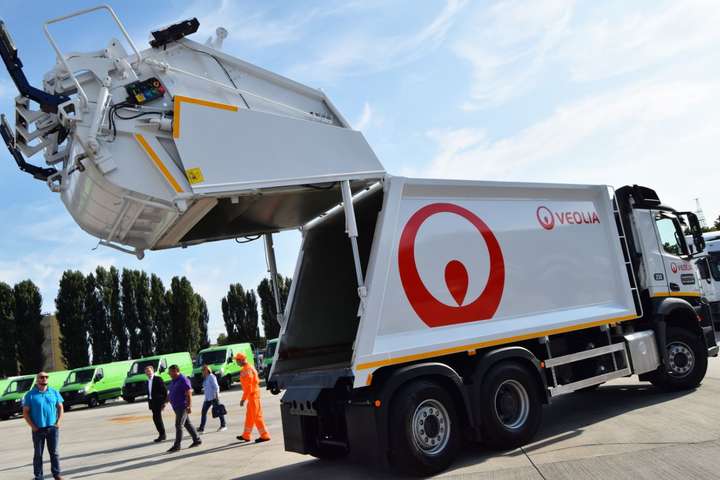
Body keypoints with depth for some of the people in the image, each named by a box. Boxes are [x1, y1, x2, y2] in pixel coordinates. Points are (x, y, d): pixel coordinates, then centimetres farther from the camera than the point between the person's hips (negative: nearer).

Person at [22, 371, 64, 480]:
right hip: (38, 430, -1)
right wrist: (33, 426, -9)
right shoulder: (30, 395, -2)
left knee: (54, 452, 6)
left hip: (53, 428, 2)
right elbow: (25, 413, -1)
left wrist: (58, 422, -2)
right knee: (38, 454, 6)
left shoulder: (54, 392, 5)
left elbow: (60, 408, 10)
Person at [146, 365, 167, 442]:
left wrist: (164, 402, -14)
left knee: (157, 418, -10)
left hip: (158, 401, -8)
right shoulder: (148, 381, 14)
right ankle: (162, 435, 17)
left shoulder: (158, 379, -8)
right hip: (152, 402, 8)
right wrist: (149, 403, 13)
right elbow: (149, 393, 17)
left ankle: (162, 435, -2)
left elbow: (164, 391, -11)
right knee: (156, 418, 9)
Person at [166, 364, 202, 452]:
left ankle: (176, 446, -4)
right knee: (187, 424, 13)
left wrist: (189, 406, -24)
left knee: (178, 425, -8)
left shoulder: (183, 380, -16)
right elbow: (170, 393, 22)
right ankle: (197, 440, 21)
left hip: (182, 407, -9)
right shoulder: (174, 381, 12)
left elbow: (189, 394, -20)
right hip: (177, 407, 9)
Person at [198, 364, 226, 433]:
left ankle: (223, 426, 10)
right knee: (203, 412, 2)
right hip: (207, 398, 9)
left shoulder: (211, 377, -10)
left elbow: (216, 387, -14)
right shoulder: (205, 378, 15)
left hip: (213, 397, -9)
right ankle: (201, 428, 3)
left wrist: (217, 395, -18)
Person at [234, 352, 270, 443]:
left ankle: (264, 436, -1)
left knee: (257, 416, -5)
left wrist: (243, 398, -21)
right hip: (253, 394, 10)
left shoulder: (247, 370, -19)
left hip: (252, 395, -10)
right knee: (249, 416, 17)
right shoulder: (249, 367, 13)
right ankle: (246, 436, 27)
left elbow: (248, 386, -23)